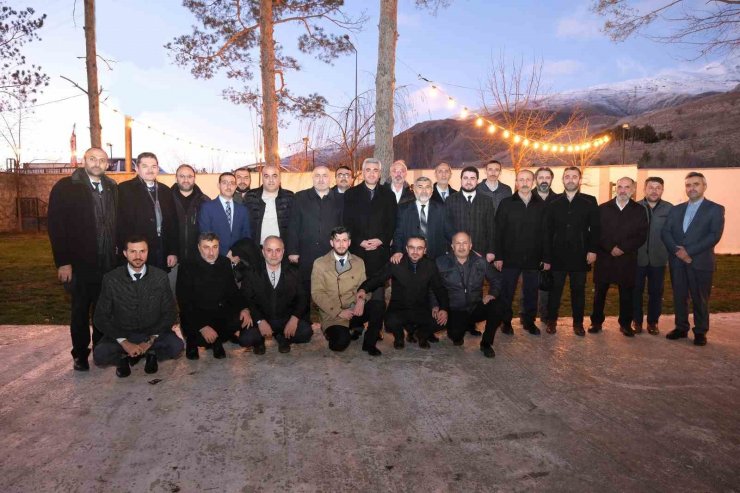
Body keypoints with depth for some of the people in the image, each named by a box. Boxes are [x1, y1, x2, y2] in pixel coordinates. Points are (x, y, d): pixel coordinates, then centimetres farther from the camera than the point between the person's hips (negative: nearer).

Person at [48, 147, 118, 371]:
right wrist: (63, 262, -13)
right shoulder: (65, 187, -4)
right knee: (80, 309, 9)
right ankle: (80, 353, 22)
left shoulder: (112, 188, 8)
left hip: (108, 262, 3)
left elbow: (117, 221, 8)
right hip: (80, 262, -3)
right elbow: (56, 226, -8)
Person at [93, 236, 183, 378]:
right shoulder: (111, 279, -7)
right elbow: (101, 317, -5)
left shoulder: (161, 277, -6)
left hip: (153, 333, 0)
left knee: (176, 346, -28)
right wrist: (124, 343, -16)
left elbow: (170, 313, -2)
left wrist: (151, 340, -13)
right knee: (100, 355, -28)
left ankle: (151, 353, 6)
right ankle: (124, 356, 7)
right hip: (122, 334, 0)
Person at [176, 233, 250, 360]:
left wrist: (244, 308, -11)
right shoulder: (188, 267, -9)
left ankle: (217, 340, 4)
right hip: (197, 315, -4)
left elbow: (233, 291, 10)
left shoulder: (225, 263, 3)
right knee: (203, 338, -32)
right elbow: (185, 303, -12)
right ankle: (193, 340, 6)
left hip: (222, 312, 4)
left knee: (244, 319, -23)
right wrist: (202, 327, -24)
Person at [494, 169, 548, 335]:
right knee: (507, 293, 8)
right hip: (510, 257, -1)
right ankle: (506, 322, 22)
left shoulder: (541, 205, 3)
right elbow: (498, 231, -3)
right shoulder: (506, 203, 0)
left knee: (531, 293, 11)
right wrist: (498, 256, -8)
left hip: (533, 258, 1)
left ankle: (529, 322, 26)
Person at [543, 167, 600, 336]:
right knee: (555, 290, 7)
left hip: (580, 256, 0)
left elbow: (595, 228, 1)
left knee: (578, 291, 10)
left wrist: (593, 250, -10)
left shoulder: (590, 201, 3)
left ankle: (578, 323, 22)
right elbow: (547, 232, 3)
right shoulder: (554, 204, 6)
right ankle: (551, 321, 20)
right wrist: (546, 258, -1)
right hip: (558, 256, 1)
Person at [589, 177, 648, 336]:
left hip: (627, 260, 0)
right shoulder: (603, 208, 5)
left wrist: (623, 248, -12)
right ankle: (596, 322, 16)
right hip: (604, 258, 0)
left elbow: (642, 235, -1)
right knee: (599, 292, 5)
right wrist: (610, 248, -12)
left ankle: (625, 324, 20)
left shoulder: (639, 210, 6)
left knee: (626, 293, 7)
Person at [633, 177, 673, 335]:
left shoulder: (670, 209, -1)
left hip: (658, 258, 1)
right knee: (636, 291, 7)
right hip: (637, 257, -1)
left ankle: (653, 321, 23)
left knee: (656, 292, 10)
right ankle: (636, 321, 20)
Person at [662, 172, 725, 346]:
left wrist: (689, 251, -18)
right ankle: (681, 328, 22)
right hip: (677, 261, 4)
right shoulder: (676, 209, 13)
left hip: (700, 262, -4)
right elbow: (665, 232, 4)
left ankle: (700, 332, 18)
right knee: (679, 297, 10)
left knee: (700, 299, 5)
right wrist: (677, 250, -13)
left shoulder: (715, 209, 0)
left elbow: (714, 235, -11)